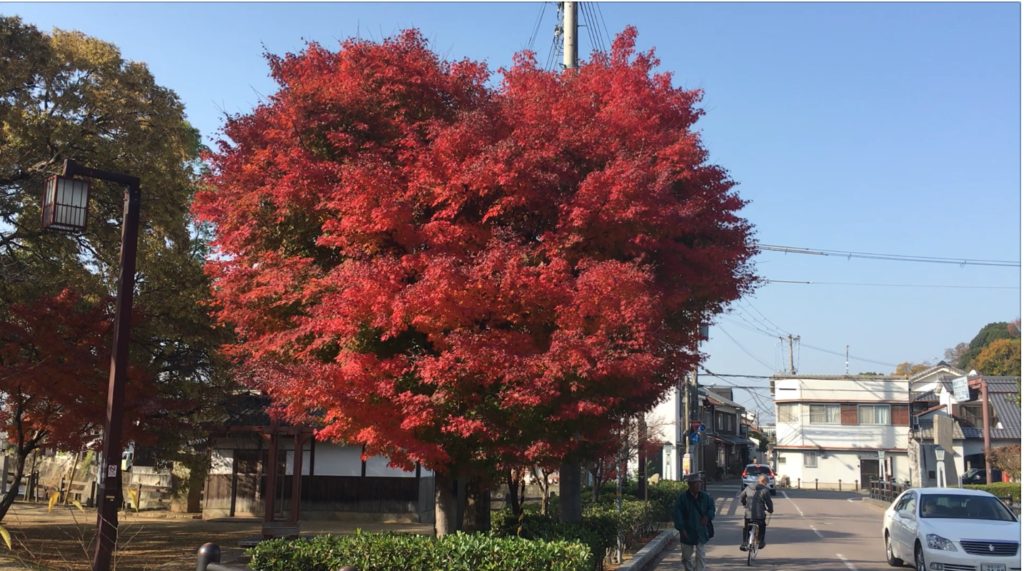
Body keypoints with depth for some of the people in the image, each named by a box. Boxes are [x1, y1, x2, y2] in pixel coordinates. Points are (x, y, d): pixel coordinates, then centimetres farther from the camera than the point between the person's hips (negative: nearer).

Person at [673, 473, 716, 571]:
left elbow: (712, 507, 12)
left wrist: (708, 517, -8)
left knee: (700, 556, -2)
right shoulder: (682, 497, -10)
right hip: (688, 532, -1)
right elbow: (677, 514, -11)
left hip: (701, 532, 1)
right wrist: (681, 528, -17)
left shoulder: (705, 496, -1)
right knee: (687, 557, 12)